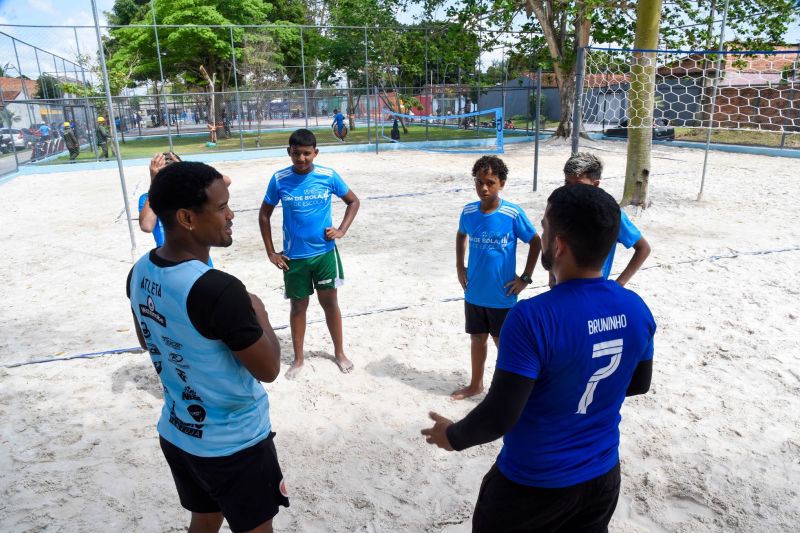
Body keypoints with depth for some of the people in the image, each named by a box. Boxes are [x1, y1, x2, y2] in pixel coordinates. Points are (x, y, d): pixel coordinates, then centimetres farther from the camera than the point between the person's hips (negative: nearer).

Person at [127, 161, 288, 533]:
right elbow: (268, 369, -21)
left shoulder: (140, 272, -7)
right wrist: (258, 313, -6)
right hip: (234, 445, -7)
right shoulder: (219, 290, -32)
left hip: (175, 434, 7)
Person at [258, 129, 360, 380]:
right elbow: (264, 215, 4)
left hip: (325, 252, 0)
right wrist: (271, 252, 0)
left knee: (330, 302, 9)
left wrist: (342, 230, -6)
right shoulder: (279, 179, -7)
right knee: (298, 305, 11)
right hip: (294, 256, 0)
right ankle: (298, 358, 27)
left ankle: (339, 352, 28)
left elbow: (353, 201, 7)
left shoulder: (328, 176, -8)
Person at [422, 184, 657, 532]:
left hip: (534, 484, -5)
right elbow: (639, 383, 7)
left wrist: (453, 436, -6)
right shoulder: (636, 309, -10)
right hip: (603, 476, 5)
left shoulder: (533, 317, -29)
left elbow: (500, 417, -24)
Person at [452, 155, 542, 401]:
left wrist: (525, 278, -7)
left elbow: (536, 242, -4)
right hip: (474, 293, 4)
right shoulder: (468, 212, -4)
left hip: (502, 296, -4)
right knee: (477, 338, 18)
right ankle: (475, 384, 38)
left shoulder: (513, 214, -16)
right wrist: (459, 267, 9)